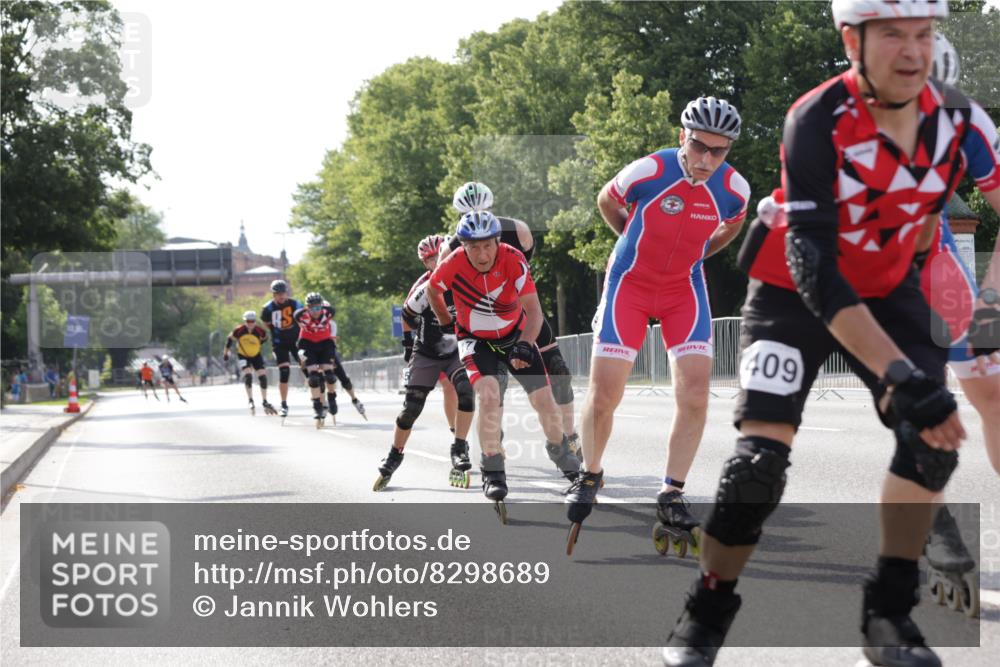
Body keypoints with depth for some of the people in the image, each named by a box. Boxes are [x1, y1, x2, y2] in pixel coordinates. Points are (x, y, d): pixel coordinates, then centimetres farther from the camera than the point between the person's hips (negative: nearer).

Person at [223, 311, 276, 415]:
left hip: (256, 355, 2)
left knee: (262, 376, -5)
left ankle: (264, 402, 8)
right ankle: (250, 401, -11)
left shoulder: (261, 331, -19)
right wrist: (226, 353, 3)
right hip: (243, 356, -2)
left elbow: (264, 338, 4)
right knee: (248, 375, -22)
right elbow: (230, 339, -5)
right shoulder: (239, 331, -22)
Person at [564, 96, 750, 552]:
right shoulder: (647, 172, -23)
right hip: (630, 284, -2)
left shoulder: (734, 189, -15)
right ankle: (590, 476, 21)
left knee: (695, 397, -12)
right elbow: (607, 202, 1)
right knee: (604, 396, -5)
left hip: (685, 288, 2)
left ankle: (671, 498, 0)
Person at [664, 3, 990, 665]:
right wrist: (900, 376, -44)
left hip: (887, 288, 4)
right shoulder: (817, 123, -30)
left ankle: (889, 610, 2)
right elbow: (814, 269, -36)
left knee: (935, 434, -13)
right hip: (794, 292, -4)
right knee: (762, 453, -17)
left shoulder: (955, 119, -15)